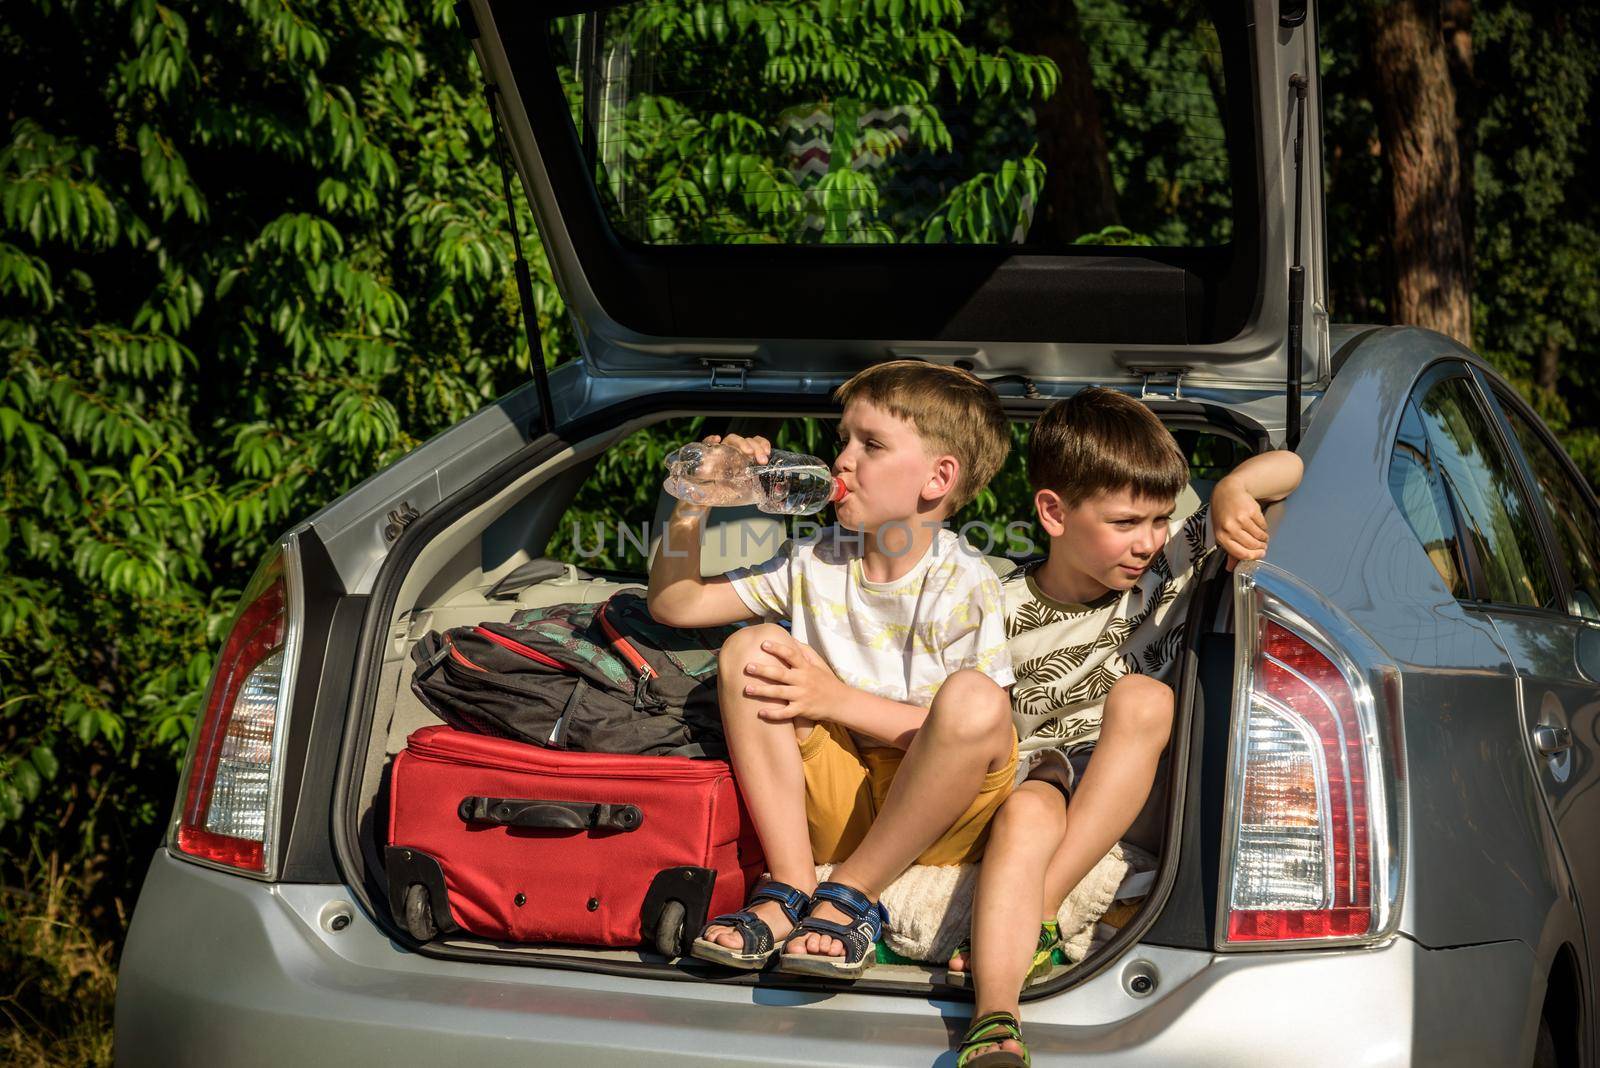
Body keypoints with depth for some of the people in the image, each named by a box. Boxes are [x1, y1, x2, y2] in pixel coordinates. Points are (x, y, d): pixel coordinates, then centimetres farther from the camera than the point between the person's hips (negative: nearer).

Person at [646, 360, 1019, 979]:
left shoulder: (967, 588, -8)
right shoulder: (813, 563, 8)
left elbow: (977, 726, -17)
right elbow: (674, 604, 12)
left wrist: (839, 699, -19)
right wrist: (694, 507, -3)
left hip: (931, 821, -5)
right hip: (831, 806, 5)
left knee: (974, 695, -33)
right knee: (751, 647, -12)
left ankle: (851, 893, -19)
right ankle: (790, 887, -19)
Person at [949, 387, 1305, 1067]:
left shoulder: (1171, 565, 4)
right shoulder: (1007, 614, 1)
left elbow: (1286, 468, 3)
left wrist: (1233, 489, -18)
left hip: (1141, 788, 1)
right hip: (1047, 773, -1)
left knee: (1140, 696, -30)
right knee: (1024, 814, -37)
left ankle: (1040, 914, -32)